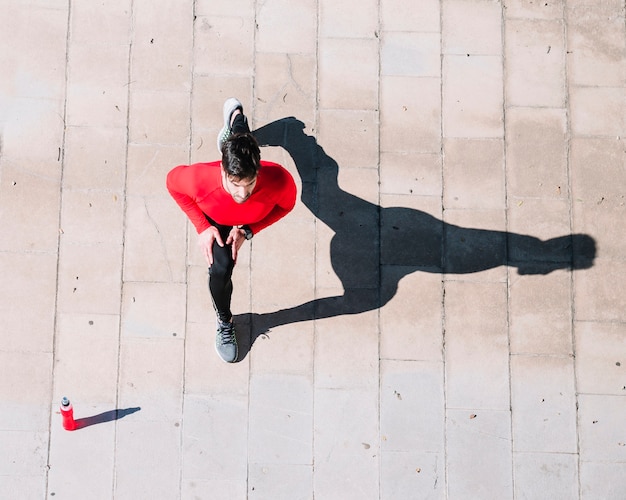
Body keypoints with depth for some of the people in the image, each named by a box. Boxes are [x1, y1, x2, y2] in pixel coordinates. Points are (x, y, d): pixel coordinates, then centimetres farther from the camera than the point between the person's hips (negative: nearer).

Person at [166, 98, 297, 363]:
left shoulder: (278, 179, -48)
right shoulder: (201, 179, -48)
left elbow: (286, 205, -22)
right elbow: (173, 181, -22)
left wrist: (247, 230, -29)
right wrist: (202, 227, -25)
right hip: (216, 219, -2)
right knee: (220, 268, -22)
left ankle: (236, 116, 71)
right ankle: (224, 322, 13)